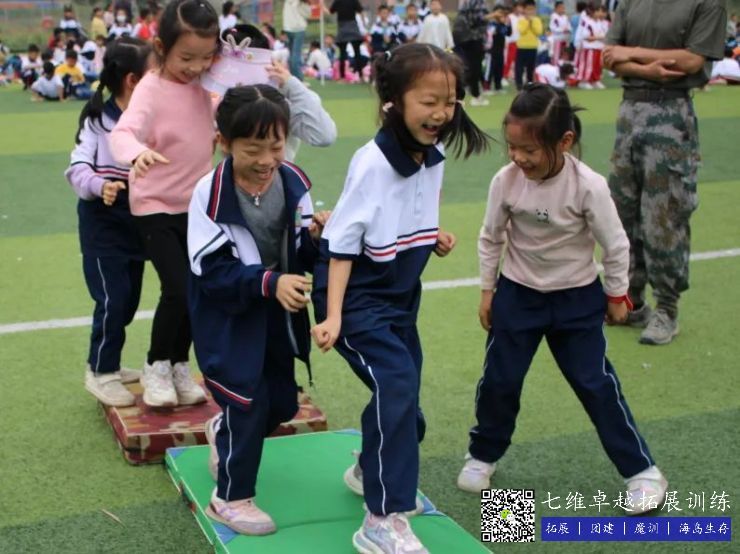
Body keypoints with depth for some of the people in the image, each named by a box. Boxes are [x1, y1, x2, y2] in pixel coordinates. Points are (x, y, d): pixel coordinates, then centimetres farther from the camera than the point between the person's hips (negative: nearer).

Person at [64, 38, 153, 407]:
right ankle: (100, 372, 10)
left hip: (138, 221, 6)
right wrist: (99, 186, -35)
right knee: (112, 298, -7)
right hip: (102, 221, -6)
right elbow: (78, 169, -16)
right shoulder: (97, 120, -14)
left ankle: (108, 364, 32)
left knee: (129, 298, 14)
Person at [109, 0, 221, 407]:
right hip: (156, 207, -6)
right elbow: (122, 132, -36)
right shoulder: (151, 89, -19)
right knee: (177, 290, -13)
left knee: (195, 291, 10)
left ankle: (179, 366, 27)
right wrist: (137, 154, -58)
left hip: (196, 206, 6)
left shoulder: (203, 85, 1)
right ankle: (156, 367, 9)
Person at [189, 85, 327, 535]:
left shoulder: (294, 183, -8)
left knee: (283, 403, 15)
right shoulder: (210, 192, -21)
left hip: (277, 317, 6)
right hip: (228, 321, -5)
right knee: (249, 404, -3)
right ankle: (231, 498, 19)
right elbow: (210, 270, -23)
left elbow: (301, 259, -1)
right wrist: (269, 282, -34)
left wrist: (316, 239, -23)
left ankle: (225, 431, 48)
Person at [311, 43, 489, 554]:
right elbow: (342, 243, -21)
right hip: (357, 299, -8)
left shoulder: (433, 159, 0)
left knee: (403, 390, 15)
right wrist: (332, 317, -24)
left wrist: (435, 238, -3)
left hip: (401, 296, 8)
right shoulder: (372, 163, -23)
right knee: (397, 383, -19)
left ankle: (371, 471, 43)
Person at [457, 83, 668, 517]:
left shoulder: (589, 186, -24)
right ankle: (483, 455, 31)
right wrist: (488, 291, 6)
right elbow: (491, 238, 0)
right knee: (499, 380, 7)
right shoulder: (506, 181, -16)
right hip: (518, 294, 2)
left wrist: (616, 295, -1)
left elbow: (615, 244, -10)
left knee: (596, 383, 2)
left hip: (577, 298, -2)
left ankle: (641, 469, 15)